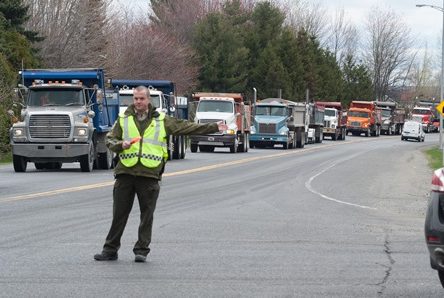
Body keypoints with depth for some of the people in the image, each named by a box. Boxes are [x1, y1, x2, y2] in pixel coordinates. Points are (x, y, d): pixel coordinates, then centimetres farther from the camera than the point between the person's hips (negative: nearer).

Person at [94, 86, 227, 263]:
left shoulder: (161, 121, 11)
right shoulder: (123, 119, 12)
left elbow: (187, 127, 12)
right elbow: (110, 140, 13)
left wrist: (214, 128, 9)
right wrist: (121, 145, -9)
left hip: (150, 175, 0)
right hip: (125, 173, 0)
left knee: (147, 214, 2)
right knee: (119, 213, 2)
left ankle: (142, 250, 10)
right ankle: (110, 250, 9)